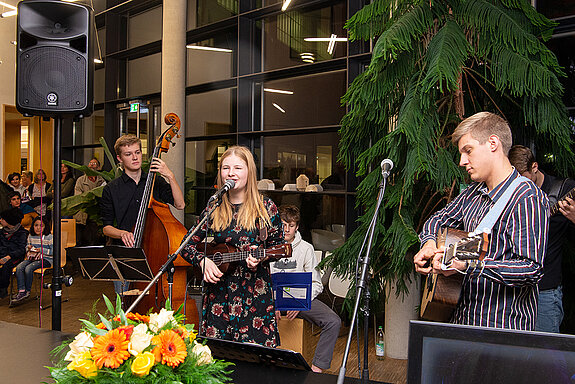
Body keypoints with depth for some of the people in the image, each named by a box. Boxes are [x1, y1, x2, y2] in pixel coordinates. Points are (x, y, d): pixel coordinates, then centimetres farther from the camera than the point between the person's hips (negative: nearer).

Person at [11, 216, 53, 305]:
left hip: (45, 259, -6)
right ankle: (21, 291, -23)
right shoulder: (31, 236, 13)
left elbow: (53, 251, -8)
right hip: (32, 257, 6)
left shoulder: (49, 237, -5)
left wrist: (42, 250, -17)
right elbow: (27, 245, 28)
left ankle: (27, 291, -11)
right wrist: (29, 247, 4)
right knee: (19, 267, -22)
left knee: (28, 268, -29)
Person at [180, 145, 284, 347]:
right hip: (218, 292, 3)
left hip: (255, 292, -2)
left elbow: (278, 245, 5)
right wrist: (203, 260, -6)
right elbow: (187, 244, 11)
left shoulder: (265, 208, -1)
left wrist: (260, 256, -14)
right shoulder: (213, 209, 7)